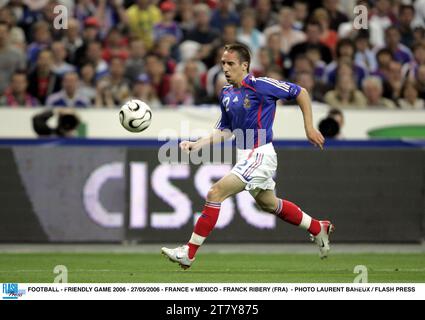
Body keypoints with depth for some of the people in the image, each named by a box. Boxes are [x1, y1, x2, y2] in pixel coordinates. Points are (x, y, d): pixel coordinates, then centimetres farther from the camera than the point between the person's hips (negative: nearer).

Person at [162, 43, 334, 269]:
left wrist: (309, 128, -5)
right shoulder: (226, 94, 7)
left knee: (215, 193, -16)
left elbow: (300, 93, -7)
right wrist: (196, 144, 3)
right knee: (268, 204, 24)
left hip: (260, 155, -9)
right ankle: (319, 229, 44)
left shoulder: (259, 85, -16)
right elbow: (225, 130, 16)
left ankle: (189, 253, -13)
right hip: (245, 156, 9)